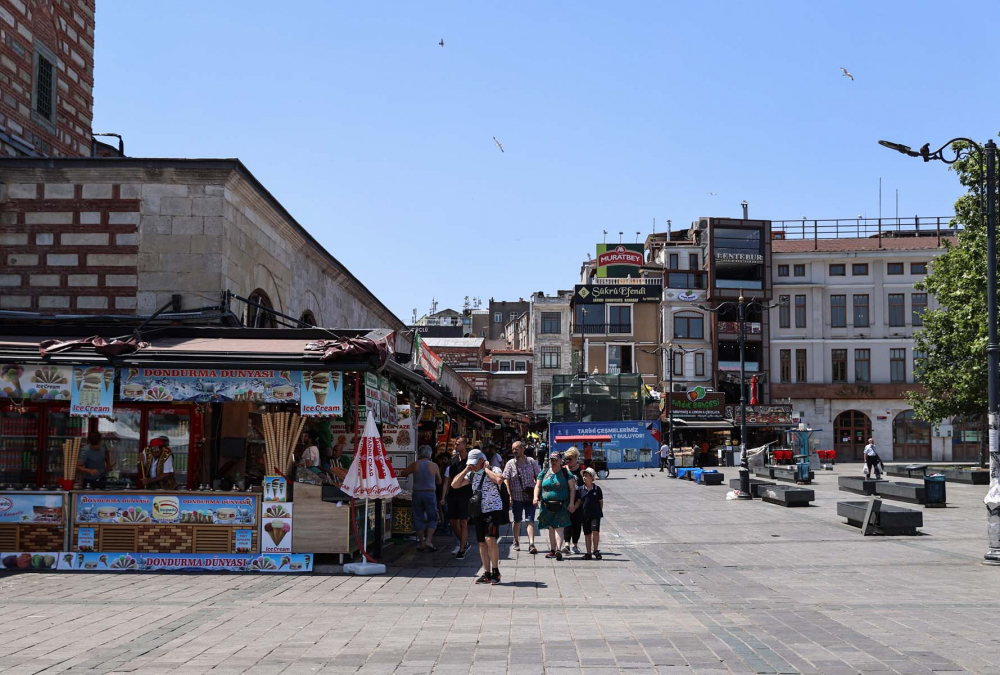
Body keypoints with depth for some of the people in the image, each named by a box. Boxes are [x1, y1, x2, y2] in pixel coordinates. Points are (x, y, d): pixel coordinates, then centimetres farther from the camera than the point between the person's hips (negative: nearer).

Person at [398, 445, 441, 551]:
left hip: (417, 493, 1)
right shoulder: (434, 466, -3)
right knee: (432, 518, 8)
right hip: (430, 494, -1)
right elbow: (439, 481, 10)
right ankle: (428, 540, -7)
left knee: (418, 519, 9)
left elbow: (402, 474, 12)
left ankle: (421, 543, 12)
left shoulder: (414, 465, -2)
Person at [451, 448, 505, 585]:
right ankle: (486, 573, 14)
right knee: (482, 543, 7)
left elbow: (499, 480, -31)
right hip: (479, 512, 7)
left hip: (493, 510, -7)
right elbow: (455, 485, 8)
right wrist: (466, 470, 2)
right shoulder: (471, 474, 11)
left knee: (490, 539, -19)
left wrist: (486, 469, -18)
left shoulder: (493, 471, -8)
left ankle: (495, 572, -9)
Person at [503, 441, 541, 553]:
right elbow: (506, 480, -2)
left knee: (530, 520, -7)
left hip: (530, 497, 0)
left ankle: (531, 544, -12)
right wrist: (509, 495, -11)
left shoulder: (531, 462, 3)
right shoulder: (510, 463, 1)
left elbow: (538, 477, 8)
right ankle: (516, 543, 27)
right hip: (516, 497, 0)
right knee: (517, 520, 11)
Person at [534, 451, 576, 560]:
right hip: (547, 505, 4)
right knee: (550, 527, 10)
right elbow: (538, 486, 14)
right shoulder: (544, 473, 12)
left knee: (559, 527, -14)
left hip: (561, 505, -4)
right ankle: (552, 549, 18)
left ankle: (559, 549, -21)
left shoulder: (566, 473, 1)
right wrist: (536, 497, -4)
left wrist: (571, 503, -8)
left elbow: (572, 489, 1)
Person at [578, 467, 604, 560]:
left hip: (595, 514, -2)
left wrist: (600, 511, 2)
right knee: (587, 534, 8)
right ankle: (588, 552, 16)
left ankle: (596, 550, 2)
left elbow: (601, 502, 5)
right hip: (585, 515, 2)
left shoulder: (597, 489, -1)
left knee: (595, 531, -14)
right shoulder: (580, 489, 3)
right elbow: (579, 501, 10)